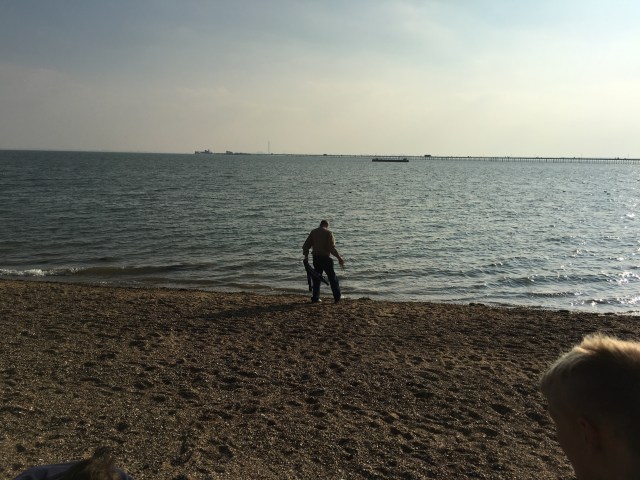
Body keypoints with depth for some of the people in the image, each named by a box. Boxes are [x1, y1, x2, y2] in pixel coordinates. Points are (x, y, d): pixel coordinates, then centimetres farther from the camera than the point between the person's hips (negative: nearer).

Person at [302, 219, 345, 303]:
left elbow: (306, 245, 7)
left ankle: (315, 298, 12)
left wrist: (306, 255, 16)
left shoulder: (313, 232, 8)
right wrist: (339, 258, -12)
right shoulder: (328, 233, -7)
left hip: (316, 258, 4)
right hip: (326, 258, -4)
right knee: (332, 277, 6)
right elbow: (332, 248, -16)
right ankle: (337, 297, 8)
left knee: (316, 278, 13)